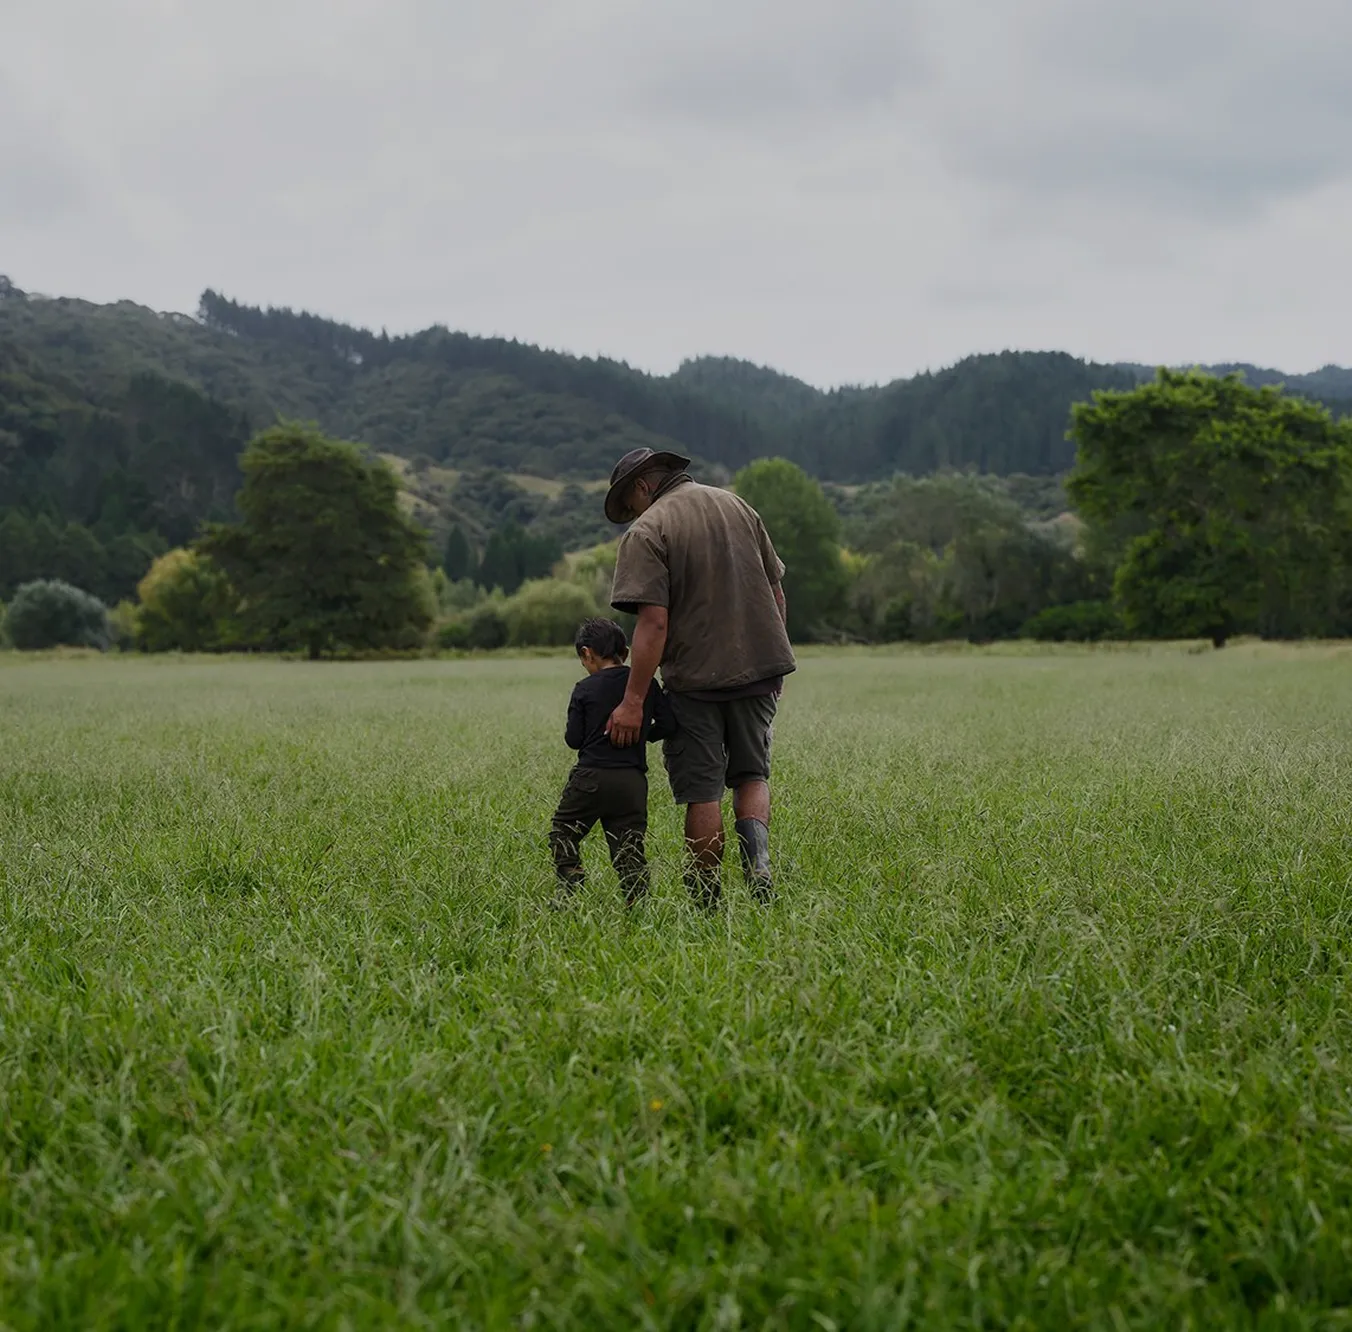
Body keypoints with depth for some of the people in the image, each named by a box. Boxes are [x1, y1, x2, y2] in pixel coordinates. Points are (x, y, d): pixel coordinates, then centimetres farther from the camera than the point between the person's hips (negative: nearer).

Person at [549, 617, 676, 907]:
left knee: (563, 831, 13)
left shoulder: (585, 689, -2)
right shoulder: (646, 683, 5)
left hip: (591, 777, -3)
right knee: (629, 845, 5)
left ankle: (569, 890, -1)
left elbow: (573, 739, -1)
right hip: (632, 781, 3)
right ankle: (637, 900, -10)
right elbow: (668, 725, 1)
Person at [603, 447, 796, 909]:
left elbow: (654, 621, -19)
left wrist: (633, 700, -18)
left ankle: (708, 902, 9)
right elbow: (776, 593, 13)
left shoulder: (646, 532, -10)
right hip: (760, 668, 5)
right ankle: (757, 857, -7)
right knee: (751, 775, 18)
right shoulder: (737, 506, 10)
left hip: (695, 677, -5)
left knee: (702, 792, 4)